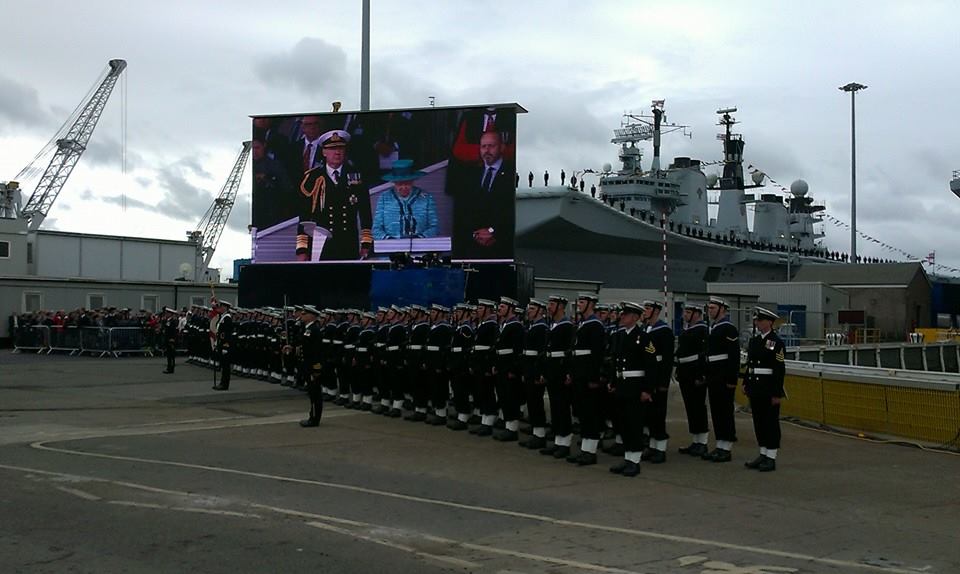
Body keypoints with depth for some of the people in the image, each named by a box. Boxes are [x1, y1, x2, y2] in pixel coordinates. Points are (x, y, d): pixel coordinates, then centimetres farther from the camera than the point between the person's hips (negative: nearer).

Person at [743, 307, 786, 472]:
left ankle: (771, 458, 7)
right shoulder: (754, 341, 11)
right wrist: (746, 384, 12)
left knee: (771, 422, 1)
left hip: (769, 388, -7)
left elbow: (780, 369, -14)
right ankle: (763, 455, 21)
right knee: (758, 421, 11)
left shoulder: (776, 342, -11)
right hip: (755, 388, 7)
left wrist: (777, 393, -16)